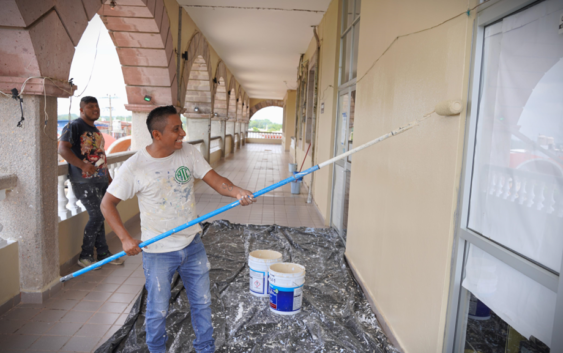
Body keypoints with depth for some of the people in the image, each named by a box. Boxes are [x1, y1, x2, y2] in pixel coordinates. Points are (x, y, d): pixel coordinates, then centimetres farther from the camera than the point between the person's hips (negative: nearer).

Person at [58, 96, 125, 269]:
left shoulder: (95, 130, 19)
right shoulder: (74, 126, -7)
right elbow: (63, 149, -19)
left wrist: (108, 176, 23)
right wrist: (83, 165, -30)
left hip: (101, 179, 8)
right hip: (84, 181, -8)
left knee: (99, 216, 11)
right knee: (97, 216, -10)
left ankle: (103, 253, 20)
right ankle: (85, 256, 5)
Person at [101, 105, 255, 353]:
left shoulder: (188, 152, -6)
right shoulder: (134, 167, -16)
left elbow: (215, 180, -11)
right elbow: (108, 204, -7)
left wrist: (237, 192, -32)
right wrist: (125, 239, -17)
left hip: (193, 245, 4)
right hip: (158, 251, -3)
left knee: (202, 302, 18)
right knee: (158, 311, 11)